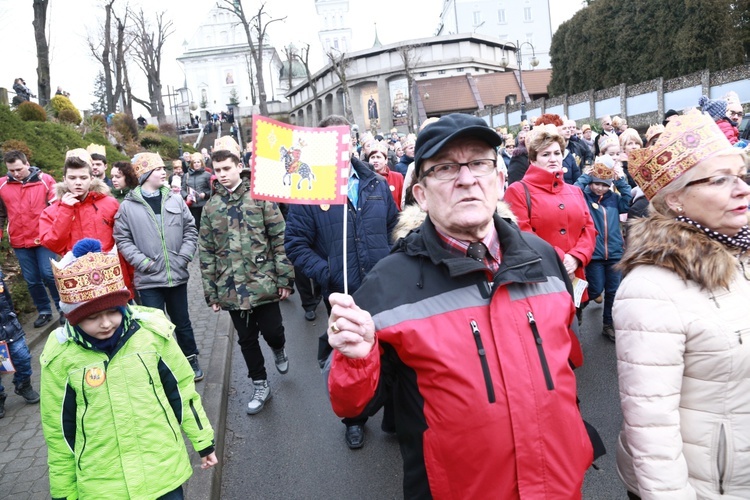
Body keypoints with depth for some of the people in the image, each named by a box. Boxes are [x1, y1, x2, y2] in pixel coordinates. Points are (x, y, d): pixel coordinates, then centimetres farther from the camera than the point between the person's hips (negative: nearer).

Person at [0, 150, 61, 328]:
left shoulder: (45, 180, -4)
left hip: (44, 238, -3)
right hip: (19, 242, 3)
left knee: (48, 274, -6)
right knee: (32, 280, 10)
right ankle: (44, 311, 25)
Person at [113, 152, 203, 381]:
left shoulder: (175, 200, 2)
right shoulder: (128, 206, -4)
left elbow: (190, 230, 5)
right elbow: (122, 239, -2)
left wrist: (184, 256, -5)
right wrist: (143, 262, -11)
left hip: (177, 275, 2)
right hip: (148, 278, -2)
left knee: (182, 321, 16)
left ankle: (191, 358, 35)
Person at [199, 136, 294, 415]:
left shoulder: (260, 197, -4)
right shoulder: (211, 207, 6)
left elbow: (279, 239, -5)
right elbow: (207, 253, 8)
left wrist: (284, 278, -9)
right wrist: (211, 293, 6)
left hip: (264, 284, -3)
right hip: (232, 289, 3)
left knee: (272, 331, 0)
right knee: (246, 340, 12)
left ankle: (279, 350, 38)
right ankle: (260, 387, 30)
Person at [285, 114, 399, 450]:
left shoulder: (376, 184, 4)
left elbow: (394, 228, 10)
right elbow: (295, 243, -6)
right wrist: (327, 273, -18)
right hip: (342, 295, -2)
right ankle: (354, 420, 40)